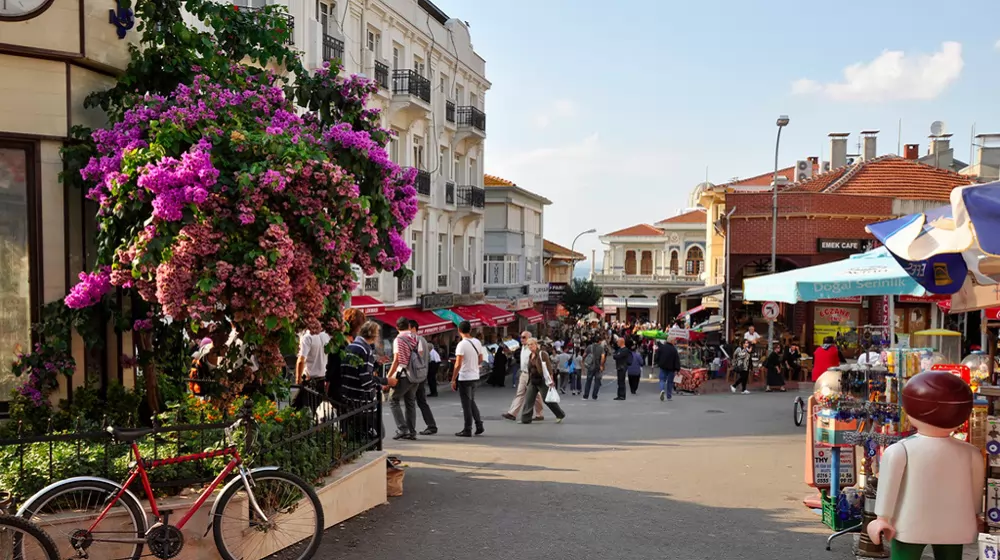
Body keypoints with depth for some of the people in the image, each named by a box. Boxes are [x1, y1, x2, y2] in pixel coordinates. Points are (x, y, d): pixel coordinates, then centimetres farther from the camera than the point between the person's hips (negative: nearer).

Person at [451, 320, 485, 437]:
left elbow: (458, 364, -18)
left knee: (466, 404, 1)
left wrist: (453, 380, -12)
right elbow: (480, 360, 12)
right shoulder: (477, 342, 5)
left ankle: (467, 430, 6)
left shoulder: (462, 345, -16)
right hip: (475, 377, 7)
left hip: (464, 378, -7)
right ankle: (479, 426, 17)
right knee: (472, 402, 20)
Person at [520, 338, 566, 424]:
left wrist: (550, 382, -18)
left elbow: (546, 368, -15)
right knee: (528, 400, 0)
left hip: (542, 381, -7)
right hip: (533, 382, 7)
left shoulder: (542, 354, -12)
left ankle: (560, 415, 19)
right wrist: (529, 381, 23)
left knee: (548, 400, 0)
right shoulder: (530, 356, 12)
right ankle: (525, 419, 3)